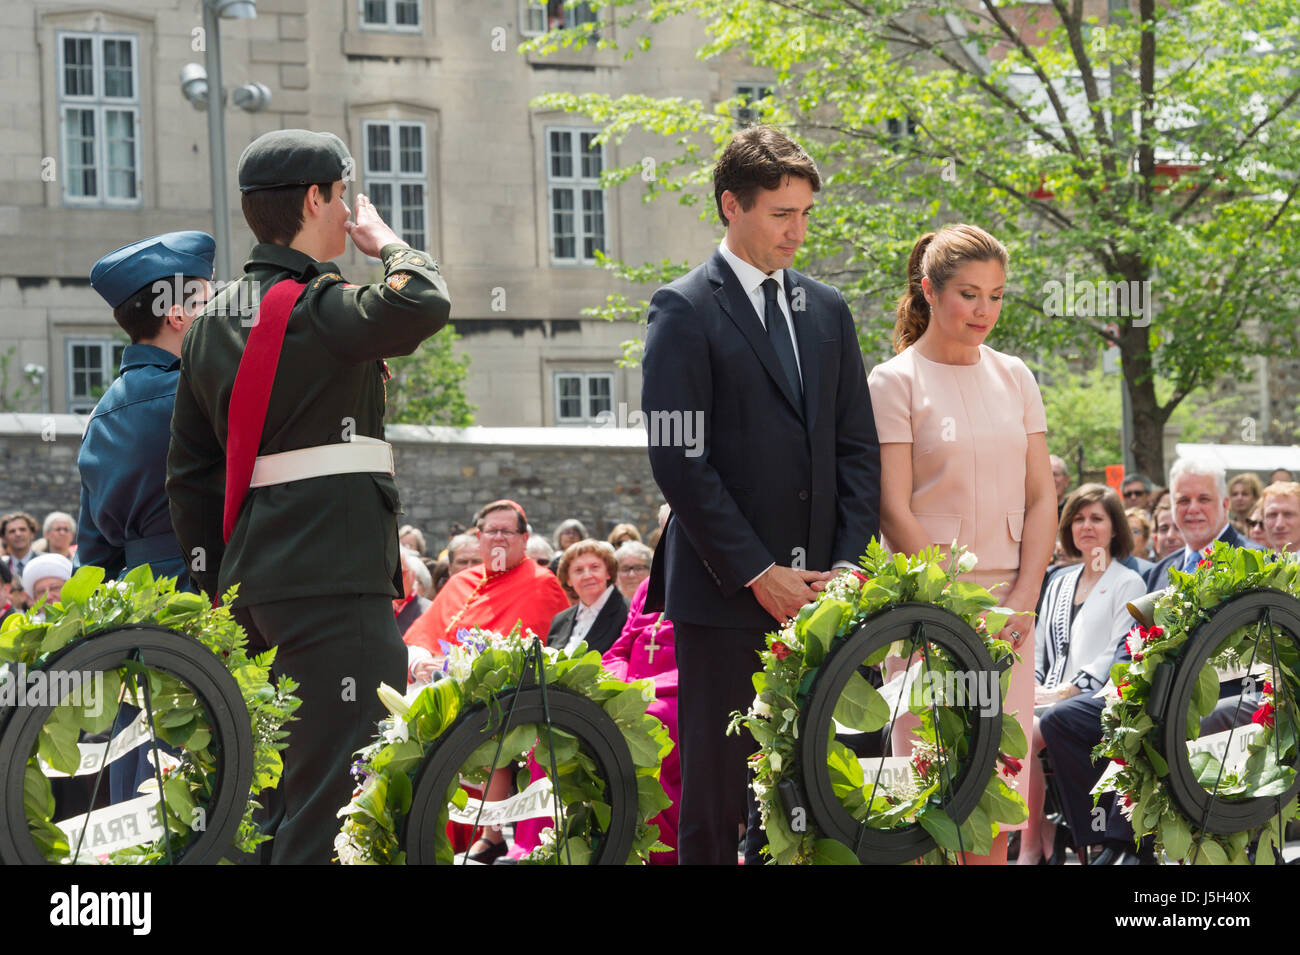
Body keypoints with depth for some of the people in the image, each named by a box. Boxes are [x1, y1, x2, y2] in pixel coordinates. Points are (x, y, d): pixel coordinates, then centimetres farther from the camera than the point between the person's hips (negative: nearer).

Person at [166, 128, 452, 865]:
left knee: (275, 794, 16)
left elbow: (189, 472, 18)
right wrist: (388, 243, -6)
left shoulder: (215, 321, 16)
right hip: (333, 579, -9)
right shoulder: (318, 307, -11)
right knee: (334, 796, -10)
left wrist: (218, 585, 21)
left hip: (254, 576, 9)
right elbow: (424, 304, -27)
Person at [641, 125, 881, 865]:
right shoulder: (685, 311, -3)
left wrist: (847, 566, 1)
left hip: (815, 591, 5)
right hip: (724, 594, -5)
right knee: (716, 789, -2)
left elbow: (857, 448, 14)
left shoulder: (827, 311, 15)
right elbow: (680, 460, -9)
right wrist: (757, 573, -12)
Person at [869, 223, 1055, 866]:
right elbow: (894, 511, -7)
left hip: (1009, 605, 4)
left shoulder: (1013, 378, 12)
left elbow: (1042, 498, 10)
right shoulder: (895, 381, -2)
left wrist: (1021, 601, -3)